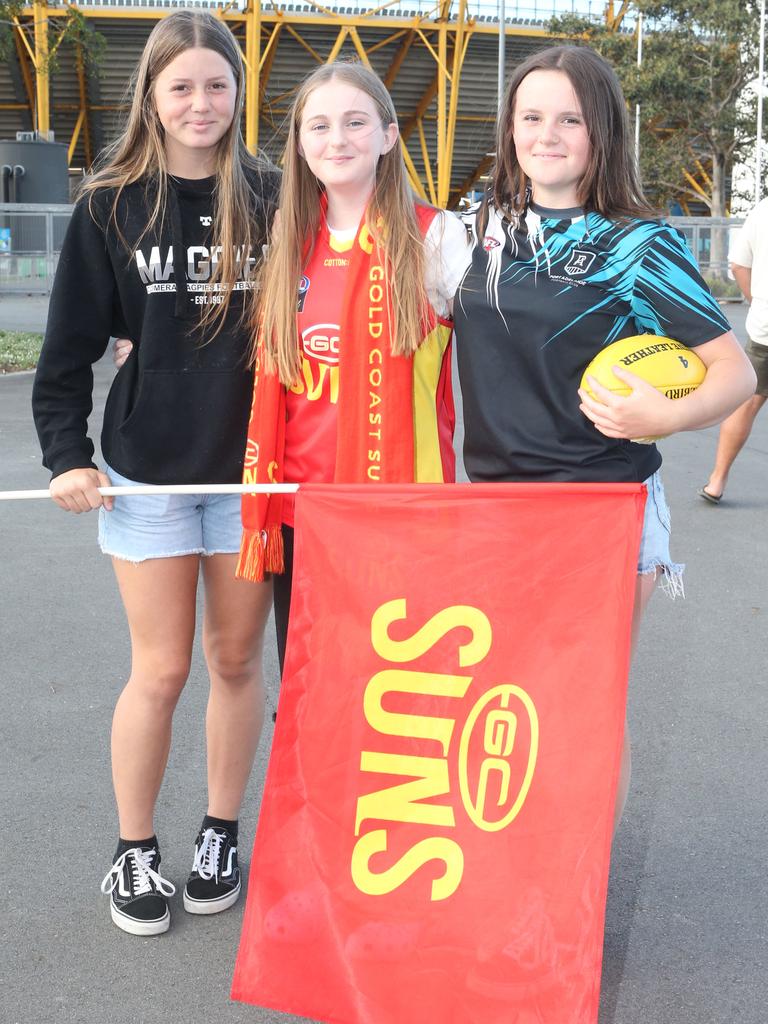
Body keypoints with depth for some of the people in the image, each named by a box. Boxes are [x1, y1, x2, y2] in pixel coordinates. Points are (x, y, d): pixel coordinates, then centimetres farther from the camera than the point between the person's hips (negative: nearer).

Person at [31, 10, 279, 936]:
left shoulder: (269, 197, 0)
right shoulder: (112, 205, -2)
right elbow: (69, 346, 1)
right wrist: (66, 456, -6)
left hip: (251, 468, 2)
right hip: (146, 473, -1)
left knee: (236, 659, 10)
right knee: (161, 669, 3)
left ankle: (220, 837, 27)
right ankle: (133, 854, 22)